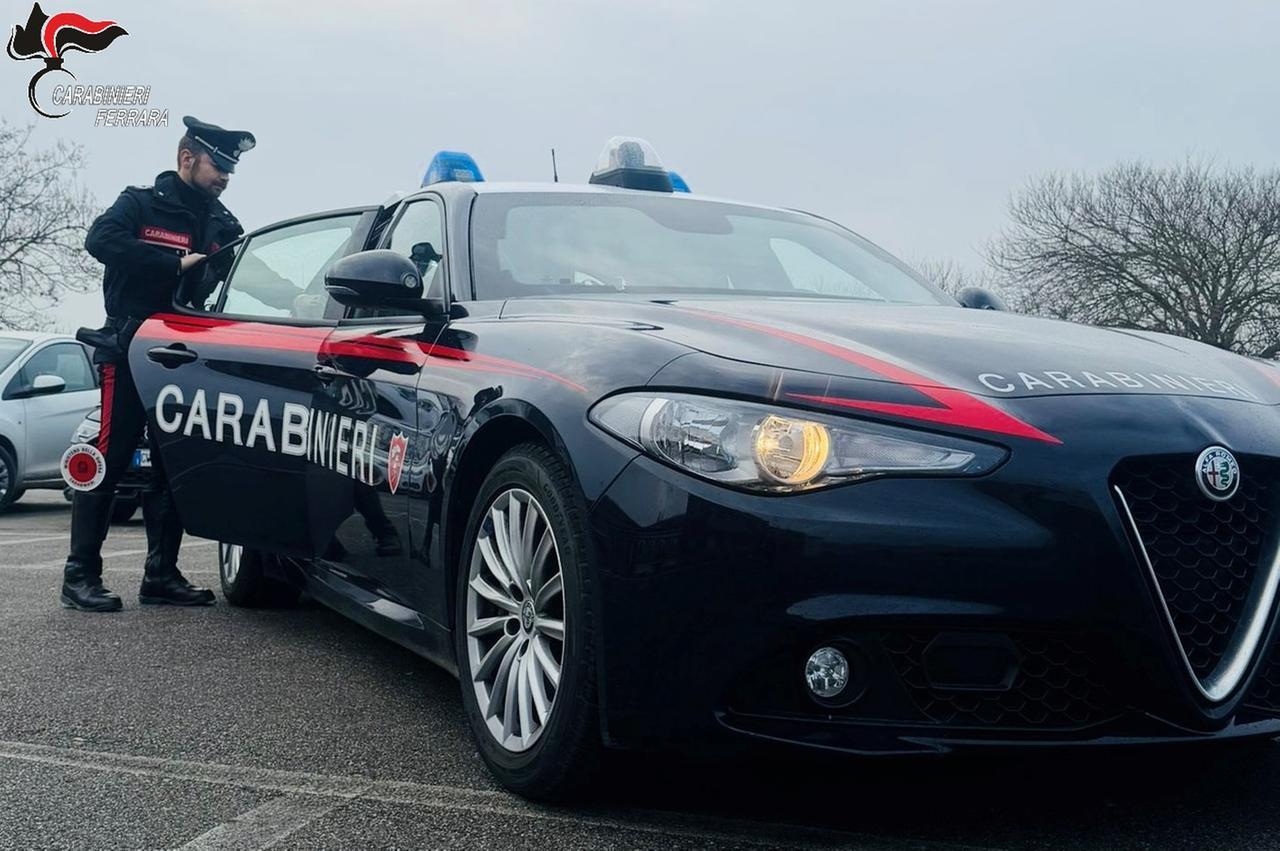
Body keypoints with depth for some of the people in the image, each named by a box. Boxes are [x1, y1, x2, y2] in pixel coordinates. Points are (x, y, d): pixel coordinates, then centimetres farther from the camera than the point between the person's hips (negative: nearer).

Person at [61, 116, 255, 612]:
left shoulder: (222, 225, 16)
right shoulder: (141, 204, -2)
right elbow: (100, 240, -20)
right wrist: (177, 263, -25)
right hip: (131, 353, -6)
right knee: (109, 460, -7)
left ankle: (161, 575, 11)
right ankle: (80, 575, -3)